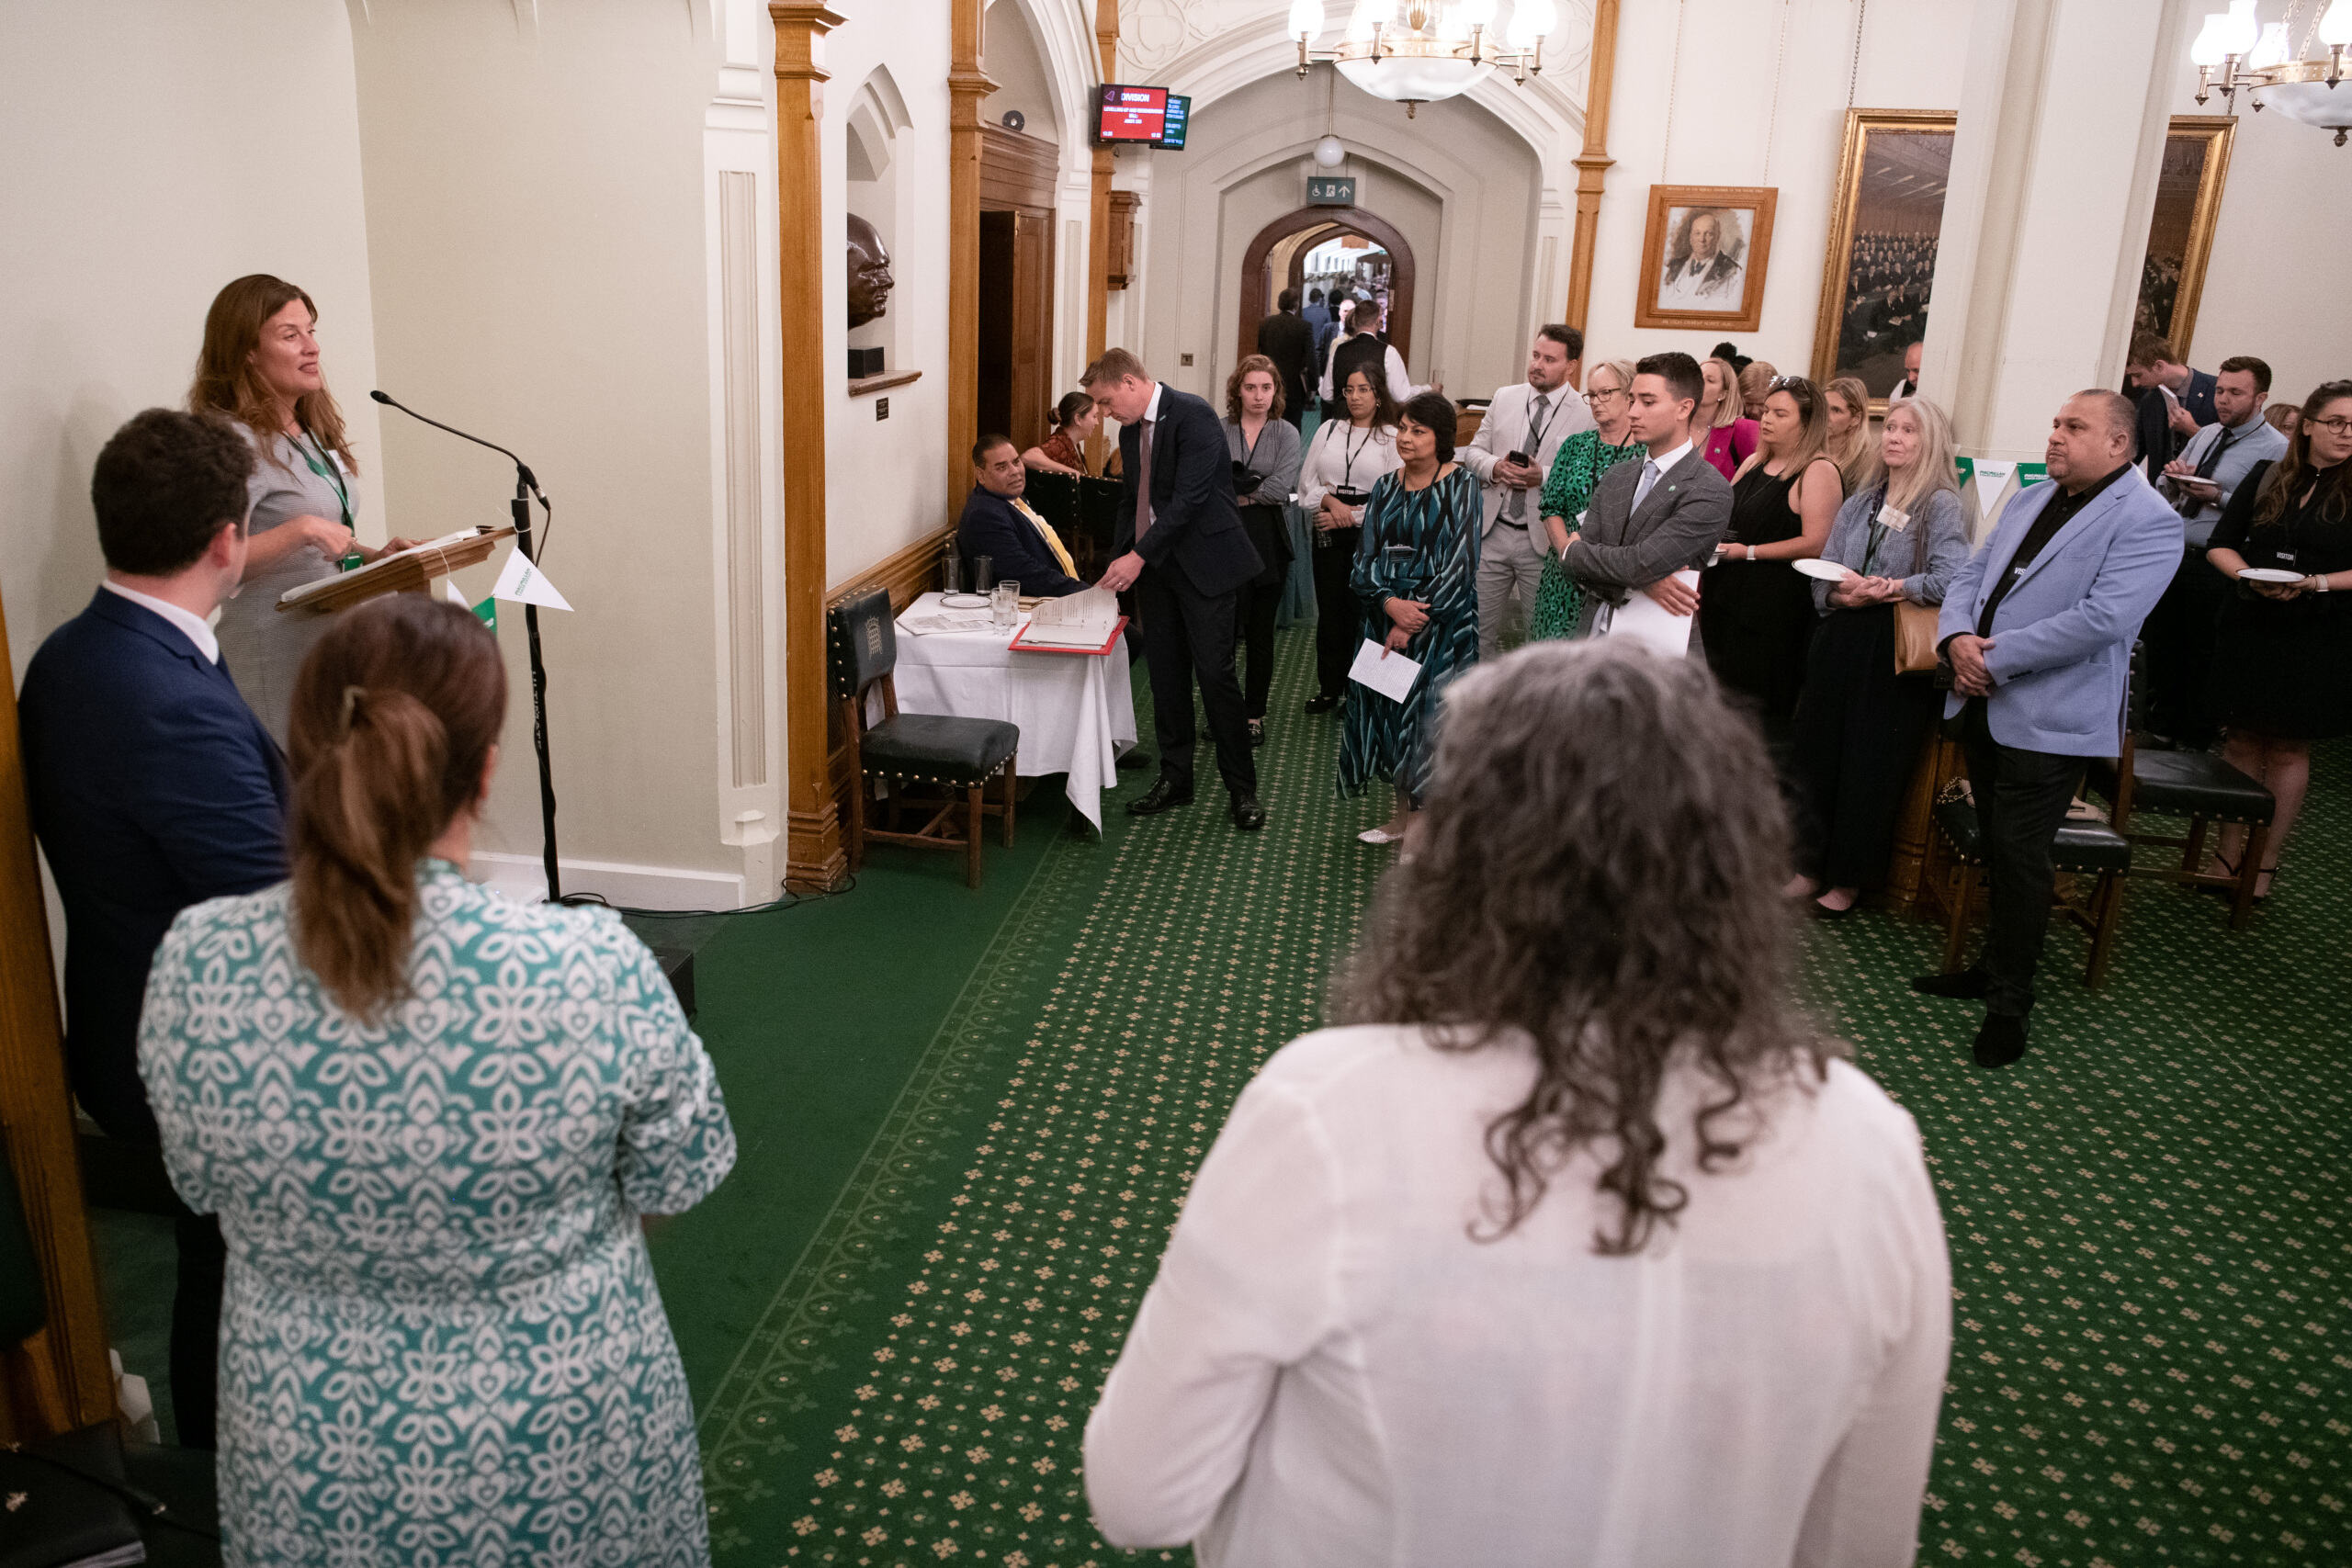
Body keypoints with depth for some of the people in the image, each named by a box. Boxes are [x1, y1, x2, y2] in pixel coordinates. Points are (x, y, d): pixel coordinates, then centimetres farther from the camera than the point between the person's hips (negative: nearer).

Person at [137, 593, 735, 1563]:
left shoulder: (193, 968, -21)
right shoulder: (594, 972, -31)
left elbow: (203, 1188, -2)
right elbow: (678, 1182, -13)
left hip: (308, 1460, 2)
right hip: (559, 1454, -2)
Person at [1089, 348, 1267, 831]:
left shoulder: (1193, 415, -15)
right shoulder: (1130, 431, 12)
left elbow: (1190, 497, -22)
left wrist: (1138, 556, -23)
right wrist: (1120, 557, 7)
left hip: (1204, 564, -8)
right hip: (1153, 566, 8)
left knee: (1215, 673, -7)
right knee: (1166, 676, 9)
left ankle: (1242, 790, 4)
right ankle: (1174, 779, 20)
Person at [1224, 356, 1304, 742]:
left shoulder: (1286, 433, 5)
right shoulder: (1219, 430, 4)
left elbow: (1282, 489, -7)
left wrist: (1238, 492, -4)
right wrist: (1257, 489, -11)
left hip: (1268, 540, 0)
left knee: (1261, 631, 6)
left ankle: (1255, 714, 15)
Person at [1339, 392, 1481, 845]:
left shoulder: (1460, 484, -6)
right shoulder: (1386, 487, 10)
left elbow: (1458, 561, -12)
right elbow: (1365, 558, 5)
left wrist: (1413, 619, -14)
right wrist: (1389, 602, -14)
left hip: (1441, 619, -5)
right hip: (1385, 614, 5)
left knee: (1430, 713, -7)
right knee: (1385, 707, 8)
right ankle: (1402, 816, 23)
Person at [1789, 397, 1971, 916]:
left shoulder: (1941, 505, -4)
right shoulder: (1858, 504, 15)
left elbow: (1950, 579, -18)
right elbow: (1822, 578, 10)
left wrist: (1886, 589, -14)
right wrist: (1842, 594, -11)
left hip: (1894, 654, -5)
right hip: (1840, 644, 6)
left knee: (1872, 763, 1)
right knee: (1817, 751, 6)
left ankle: (1849, 878, 14)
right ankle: (1809, 867, 18)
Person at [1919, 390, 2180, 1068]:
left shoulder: (2148, 522, -11)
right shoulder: (2030, 500, 15)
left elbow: (2103, 618, -22)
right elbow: (1971, 574, 13)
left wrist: (1996, 657, -20)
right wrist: (1957, 637, -8)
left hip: (2051, 718, -7)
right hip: (1983, 704, 7)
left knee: (2019, 856, -4)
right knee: (1996, 848, 16)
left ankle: (2010, 1001, 9)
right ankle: (1994, 966, 30)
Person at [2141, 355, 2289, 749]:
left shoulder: (2276, 450, -10)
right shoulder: (2204, 435, 12)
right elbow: (2165, 491, 17)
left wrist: (2220, 497, -21)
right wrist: (2173, 478, -4)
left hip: (2216, 569, -6)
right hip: (2172, 555, 6)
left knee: (2203, 658, 6)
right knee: (2160, 647, 15)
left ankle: (2196, 740, 22)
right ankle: (2162, 728, 31)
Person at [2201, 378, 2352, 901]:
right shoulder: (2266, 479, 6)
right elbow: (2221, 545, 5)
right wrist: (2252, 578, -13)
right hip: (2249, 627, 2)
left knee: (2289, 748, 4)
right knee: (2242, 740, 7)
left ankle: (2267, 861, 14)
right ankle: (2229, 854, 16)